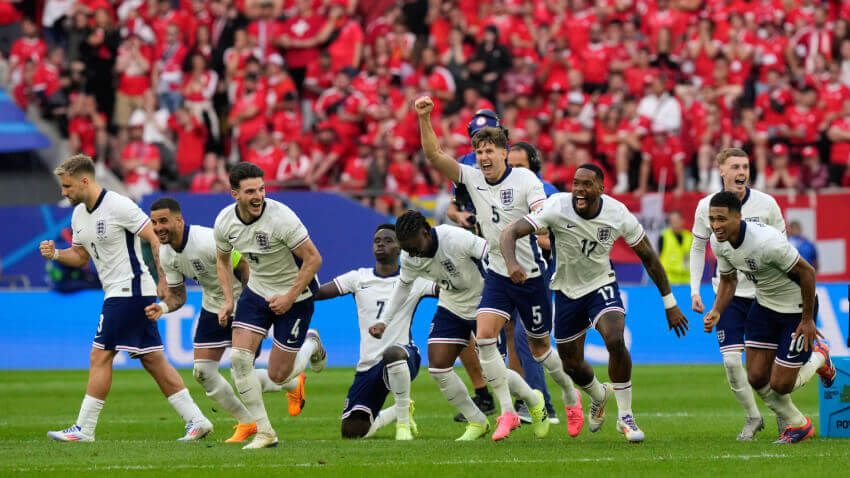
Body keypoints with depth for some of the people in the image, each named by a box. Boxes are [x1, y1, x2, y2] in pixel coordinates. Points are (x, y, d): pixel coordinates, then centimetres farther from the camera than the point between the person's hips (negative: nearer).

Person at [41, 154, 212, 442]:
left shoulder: (118, 206, -15)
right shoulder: (79, 214, 13)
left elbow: (156, 239, -15)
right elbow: (81, 256, 21)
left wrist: (165, 281, -19)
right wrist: (55, 254, 2)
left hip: (129, 290, -9)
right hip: (118, 292, 9)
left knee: (100, 356, -9)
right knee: (153, 361, 8)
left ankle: (83, 429, -6)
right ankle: (195, 420, 9)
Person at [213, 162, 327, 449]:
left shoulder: (281, 218, -27)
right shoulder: (225, 221, -10)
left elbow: (313, 259, -19)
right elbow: (223, 259, 11)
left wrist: (290, 297, -20)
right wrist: (228, 301, 2)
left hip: (295, 297, -5)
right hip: (256, 293, 5)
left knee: (278, 376, -2)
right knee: (239, 358, -14)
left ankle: (311, 345, 32)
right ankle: (263, 432, -3)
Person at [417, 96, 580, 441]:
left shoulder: (525, 180, -11)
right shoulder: (472, 179, -1)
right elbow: (434, 156, -7)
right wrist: (424, 118, -20)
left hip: (530, 274, -3)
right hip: (497, 273, 3)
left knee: (539, 348, 9)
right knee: (484, 336, -17)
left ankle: (570, 395, 37)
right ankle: (507, 411, -11)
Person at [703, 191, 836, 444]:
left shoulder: (766, 241, -35)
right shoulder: (719, 242, -11)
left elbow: (807, 271, -24)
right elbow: (728, 280, 8)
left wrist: (807, 319, -16)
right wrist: (716, 312, -10)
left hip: (797, 309, -7)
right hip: (764, 306, 7)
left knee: (780, 385, -5)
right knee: (757, 378, 2)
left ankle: (818, 358, 26)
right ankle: (797, 425, 26)